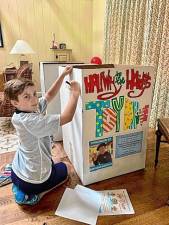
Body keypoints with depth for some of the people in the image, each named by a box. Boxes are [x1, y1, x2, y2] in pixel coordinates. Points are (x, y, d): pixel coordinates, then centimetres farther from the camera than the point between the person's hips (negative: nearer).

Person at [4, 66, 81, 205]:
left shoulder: (31, 109, -7)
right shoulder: (30, 121, -33)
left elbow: (49, 96, 1)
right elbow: (66, 118, -37)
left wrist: (63, 75, -3)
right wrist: (75, 93, -26)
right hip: (34, 179, -8)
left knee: (52, 164, 38)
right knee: (66, 167, 19)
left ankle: (21, 188, 21)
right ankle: (36, 194, 5)